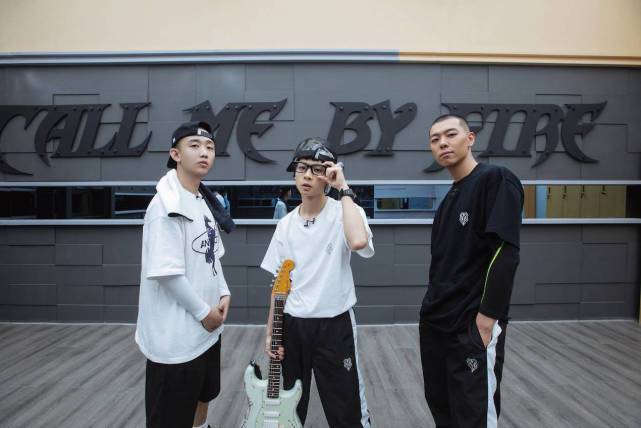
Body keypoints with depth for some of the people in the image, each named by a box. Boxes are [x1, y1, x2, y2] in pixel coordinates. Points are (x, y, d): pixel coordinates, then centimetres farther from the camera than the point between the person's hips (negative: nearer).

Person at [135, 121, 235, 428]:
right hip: (175, 336, -8)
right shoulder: (167, 205, -20)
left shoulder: (205, 202, 8)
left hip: (207, 329, 9)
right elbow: (166, 273, -24)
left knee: (201, 396, 26)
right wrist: (203, 312, -15)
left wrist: (223, 293, 2)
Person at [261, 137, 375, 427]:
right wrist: (270, 332, 7)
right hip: (291, 325, 5)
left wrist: (343, 189, -25)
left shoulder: (344, 213, -11)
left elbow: (358, 241, -36)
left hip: (334, 325, -4)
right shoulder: (286, 224, 3)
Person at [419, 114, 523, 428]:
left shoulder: (496, 180, -11)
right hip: (435, 323, 8)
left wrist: (487, 319, -20)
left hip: (474, 326, -8)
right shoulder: (451, 197, 13)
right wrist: (434, 308, 13)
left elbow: (505, 255, -19)